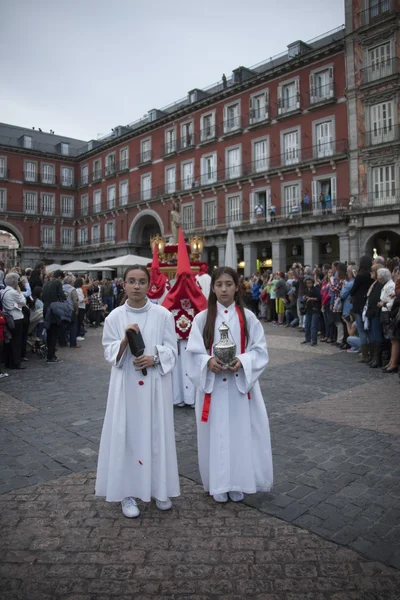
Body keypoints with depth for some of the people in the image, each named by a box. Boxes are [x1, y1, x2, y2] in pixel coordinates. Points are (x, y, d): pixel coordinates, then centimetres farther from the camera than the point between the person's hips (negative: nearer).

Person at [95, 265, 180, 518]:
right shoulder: (114, 317, -1)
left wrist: (154, 358, -18)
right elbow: (110, 354, 0)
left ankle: (160, 488, 26)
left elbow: (172, 350, 0)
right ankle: (128, 492, 19)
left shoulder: (163, 314, -3)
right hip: (126, 384, 0)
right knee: (126, 434, 4)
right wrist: (125, 340, -19)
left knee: (157, 433, 7)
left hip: (156, 384, 0)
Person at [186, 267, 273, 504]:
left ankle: (238, 483, 25)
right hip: (212, 385, 0)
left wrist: (242, 361, -18)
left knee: (241, 433, 7)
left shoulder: (248, 317, 0)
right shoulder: (202, 318, -2)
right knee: (216, 434, 7)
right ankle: (218, 484, 24)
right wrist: (209, 362, -21)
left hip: (241, 384, 1)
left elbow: (260, 350, -1)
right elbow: (194, 353, -2)